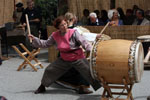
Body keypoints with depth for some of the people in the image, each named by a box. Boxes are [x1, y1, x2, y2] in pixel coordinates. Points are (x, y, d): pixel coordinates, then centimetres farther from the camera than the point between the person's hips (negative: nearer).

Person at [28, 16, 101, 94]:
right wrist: (34, 39, -1)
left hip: (78, 59, -4)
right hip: (64, 60, 4)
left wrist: (91, 50, -39)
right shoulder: (55, 35, -4)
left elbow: (83, 42, -23)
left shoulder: (73, 33, -17)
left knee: (90, 73, -11)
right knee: (49, 70, 7)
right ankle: (42, 87, 30)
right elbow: (45, 44, 7)